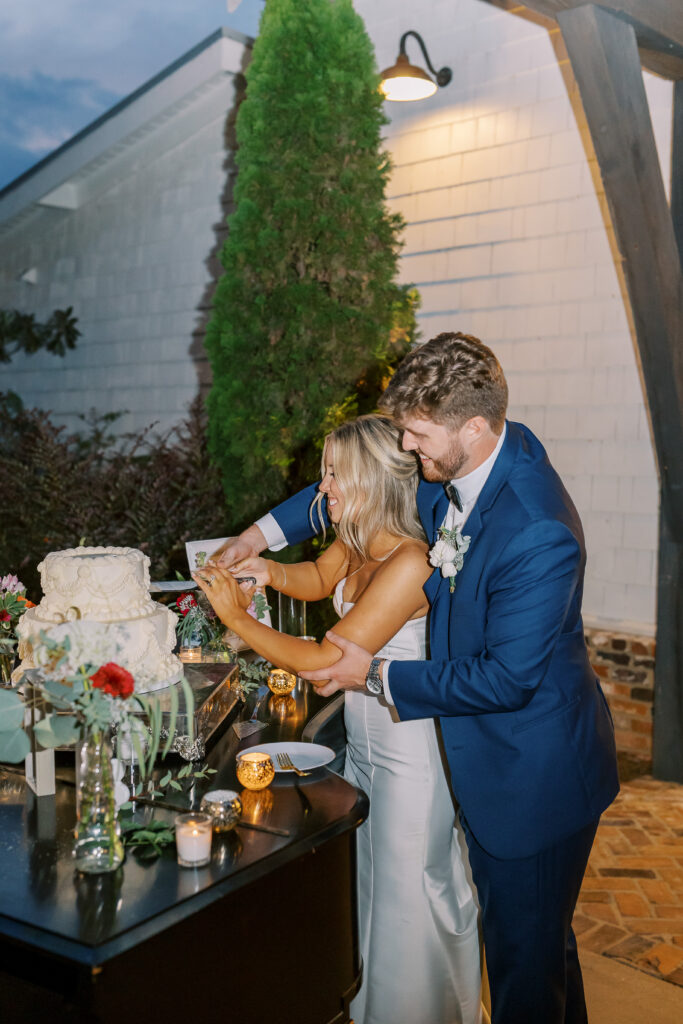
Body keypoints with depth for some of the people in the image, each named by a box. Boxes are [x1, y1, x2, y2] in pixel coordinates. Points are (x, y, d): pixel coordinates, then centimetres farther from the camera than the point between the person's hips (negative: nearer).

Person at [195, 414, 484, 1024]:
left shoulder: (409, 563, -29)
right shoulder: (357, 544, -4)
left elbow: (325, 661, -29)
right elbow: (320, 578, 20)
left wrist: (238, 617, -21)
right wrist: (271, 572, -1)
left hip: (410, 755, -9)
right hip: (364, 746, 9)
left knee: (409, 897, 11)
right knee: (369, 887, 24)